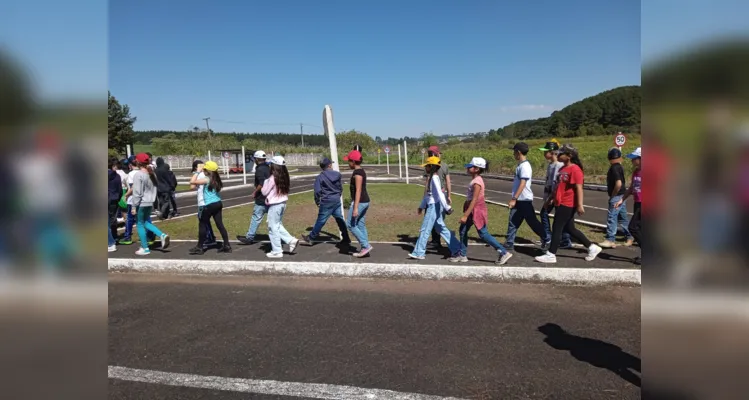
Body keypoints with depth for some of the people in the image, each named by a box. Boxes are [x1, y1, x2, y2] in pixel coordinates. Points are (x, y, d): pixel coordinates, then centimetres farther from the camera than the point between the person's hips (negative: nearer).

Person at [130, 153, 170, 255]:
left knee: (140, 224, 5)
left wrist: (134, 206, -12)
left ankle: (145, 248, 9)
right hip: (150, 202, 7)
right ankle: (162, 235, 1)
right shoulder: (152, 173, 7)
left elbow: (137, 192, -17)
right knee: (146, 222, 20)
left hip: (141, 203, -7)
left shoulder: (138, 174, -15)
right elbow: (155, 187, 12)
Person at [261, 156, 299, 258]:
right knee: (278, 225, 22)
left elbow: (264, 192, -11)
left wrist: (265, 182, 4)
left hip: (274, 205, -8)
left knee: (273, 228, 3)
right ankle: (291, 240, 11)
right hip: (283, 203, 8)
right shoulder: (285, 177, 2)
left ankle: (276, 251, 8)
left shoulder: (272, 178, -18)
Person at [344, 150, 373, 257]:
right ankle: (364, 248, 15)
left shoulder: (357, 173, -17)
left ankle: (366, 245, -3)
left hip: (359, 202, -10)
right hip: (364, 201, 10)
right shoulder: (361, 171, 13)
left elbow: (358, 190, -22)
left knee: (350, 225, -3)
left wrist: (355, 207, -24)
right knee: (361, 225, 12)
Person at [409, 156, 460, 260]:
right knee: (442, 228, 14)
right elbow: (427, 194, 20)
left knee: (425, 230, -3)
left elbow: (439, 193, -21)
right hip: (432, 205, 10)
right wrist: (421, 206, 23)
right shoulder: (430, 177, 13)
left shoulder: (434, 178, -16)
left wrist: (446, 207, -23)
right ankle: (456, 248, 18)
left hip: (434, 206, -10)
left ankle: (419, 253, 4)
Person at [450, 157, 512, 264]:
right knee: (463, 230, 11)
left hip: (477, 210, -10)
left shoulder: (477, 182, -21)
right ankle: (462, 255, 20)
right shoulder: (475, 180, 8)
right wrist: (465, 212, 20)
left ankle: (504, 252, 5)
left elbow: (474, 200, -24)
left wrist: (465, 215, -25)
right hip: (473, 210, 10)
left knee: (483, 234, -3)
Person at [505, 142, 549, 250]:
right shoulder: (520, 165, 11)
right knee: (513, 222, 7)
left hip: (525, 200, -9)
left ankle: (546, 239, 19)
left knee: (532, 222, 3)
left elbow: (522, 184, -24)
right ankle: (509, 243, 11)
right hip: (519, 200, 9)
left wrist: (514, 199, -27)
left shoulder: (525, 166, -18)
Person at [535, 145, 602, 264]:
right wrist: (550, 200, 22)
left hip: (567, 205, -10)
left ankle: (551, 255, 3)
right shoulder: (563, 169, 14)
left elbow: (579, 188, -18)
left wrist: (580, 205, -22)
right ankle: (592, 247, 26)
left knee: (557, 228, -5)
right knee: (570, 229, 15)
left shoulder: (575, 169, -14)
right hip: (561, 203, 10)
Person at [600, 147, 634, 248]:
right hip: (622, 196, 10)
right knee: (623, 218, 16)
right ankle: (629, 237, 24)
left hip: (616, 197, -10)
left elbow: (618, 184, -24)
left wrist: (612, 196, -15)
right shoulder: (620, 167, 12)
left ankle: (610, 240, -8)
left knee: (612, 217, -8)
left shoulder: (614, 168, -16)